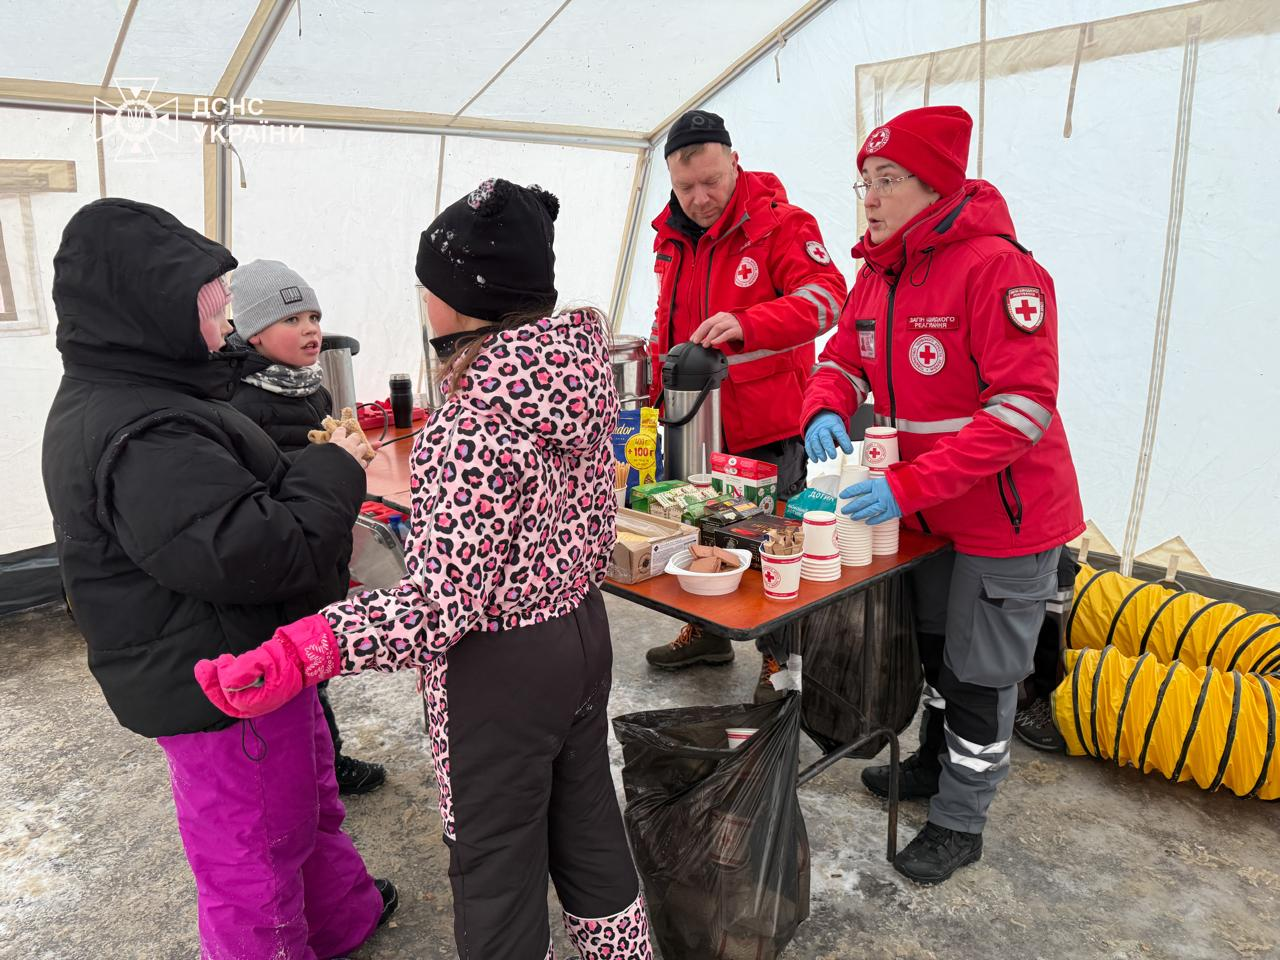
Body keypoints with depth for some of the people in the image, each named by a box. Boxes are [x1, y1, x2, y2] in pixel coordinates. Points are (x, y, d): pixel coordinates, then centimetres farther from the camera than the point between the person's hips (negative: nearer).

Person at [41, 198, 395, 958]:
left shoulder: (130, 398, 7)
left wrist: (322, 471, 2)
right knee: (254, 850, 10)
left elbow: (230, 495, 16)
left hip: (249, 661, 11)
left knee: (308, 795, 28)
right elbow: (256, 552, -35)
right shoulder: (141, 440, -30)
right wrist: (335, 470, -21)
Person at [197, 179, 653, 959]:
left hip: (501, 668, -8)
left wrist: (301, 652, -33)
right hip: (583, 632, 8)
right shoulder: (582, 372, -3)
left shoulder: (476, 421, -27)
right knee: (588, 828, 26)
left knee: (495, 865, 15)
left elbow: (446, 602, -28)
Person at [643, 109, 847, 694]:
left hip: (767, 426, -7)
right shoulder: (672, 234, 9)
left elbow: (826, 297, -26)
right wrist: (657, 386, 16)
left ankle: (780, 656, 25)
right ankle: (708, 633, 40)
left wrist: (745, 324, -41)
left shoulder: (780, 224, -13)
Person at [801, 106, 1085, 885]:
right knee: (936, 646, 24)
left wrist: (910, 485, -33)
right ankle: (936, 764, 48)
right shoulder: (877, 274, 2)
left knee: (979, 676, 7)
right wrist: (827, 411, -14)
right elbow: (844, 359, 10)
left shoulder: (995, 269, -23)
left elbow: (1025, 405, -29)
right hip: (929, 513, 8)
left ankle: (960, 822, 28)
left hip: (1006, 517, -7)